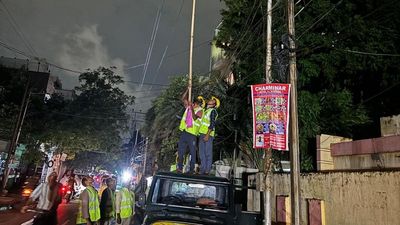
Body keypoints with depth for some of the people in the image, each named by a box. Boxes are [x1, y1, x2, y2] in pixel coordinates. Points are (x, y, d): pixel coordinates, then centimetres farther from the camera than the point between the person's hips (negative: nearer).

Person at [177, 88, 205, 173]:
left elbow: (195, 117, -16)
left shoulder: (200, 110, 0)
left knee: (192, 152, -2)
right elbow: (183, 98, 14)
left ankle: (192, 169, 3)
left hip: (192, 133, -5)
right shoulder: (188, 106, 16)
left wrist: (192, 108, -28)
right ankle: (180, 167, 12)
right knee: (181, 151, 5)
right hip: (184, 132, 5)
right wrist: (188, 89, 7)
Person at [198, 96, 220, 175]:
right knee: (202, 153, 9)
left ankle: (207, 171, -2)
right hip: (202, 134, 9)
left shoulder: (213, 111, -5)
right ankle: (202, 170, 15)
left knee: (208, 153, -5)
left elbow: (212, 124, -14)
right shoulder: (206, 111, 22)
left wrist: (207, 135, -21)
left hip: (208, 135, -9)